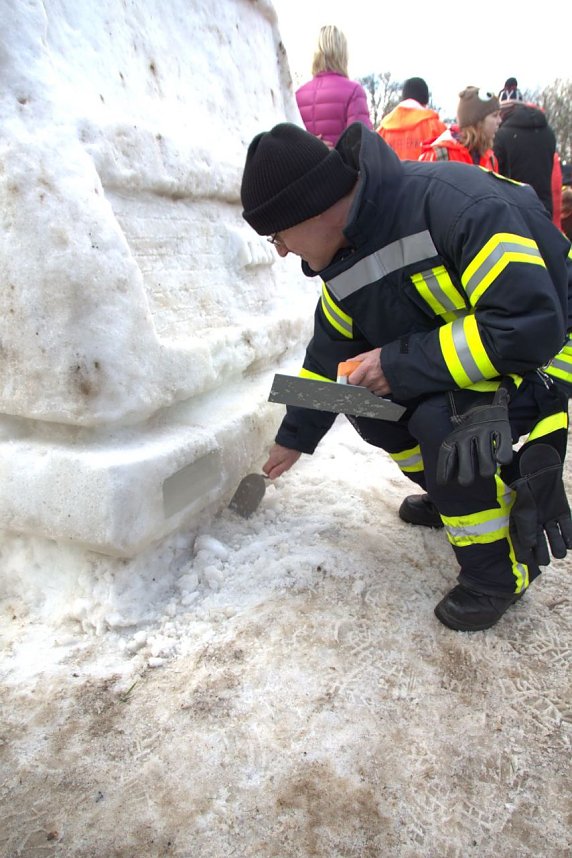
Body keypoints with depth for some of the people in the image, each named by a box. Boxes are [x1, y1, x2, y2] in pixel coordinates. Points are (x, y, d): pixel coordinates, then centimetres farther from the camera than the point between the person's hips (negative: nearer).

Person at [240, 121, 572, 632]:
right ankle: (454, 494, 24)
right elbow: (329, 356, 9)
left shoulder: (453, 203, -32)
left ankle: (499, 575, -7)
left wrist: (400, 363, -31)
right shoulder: (346, 267, -5)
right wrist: (294, 438, 18)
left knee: (443, 423, -31)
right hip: (452, 353, 8)